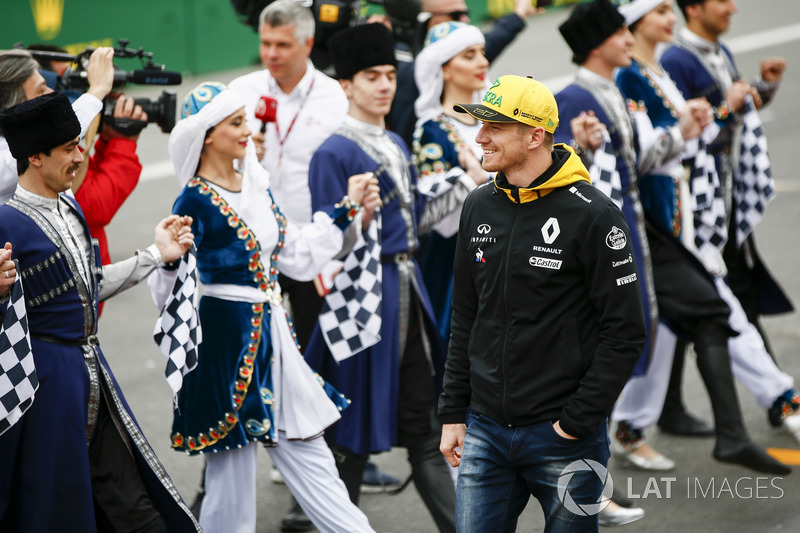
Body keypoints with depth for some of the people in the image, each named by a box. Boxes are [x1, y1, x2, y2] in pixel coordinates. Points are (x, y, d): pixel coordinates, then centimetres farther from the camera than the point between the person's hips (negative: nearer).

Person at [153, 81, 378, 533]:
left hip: (273, 334, 8)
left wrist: (347, 209, 20)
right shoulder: (195, 202, -13)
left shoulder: (256, 186, 10)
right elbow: (171, 288, -15)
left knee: (307, 452, 11)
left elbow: (296, 254, 18)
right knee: (233, 470, 0)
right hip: (228, 339, -7)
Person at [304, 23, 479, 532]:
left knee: (422, 425, 10)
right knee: (355, 432, 2)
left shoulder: (395, 145, 14)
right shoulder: (334, 154, -11)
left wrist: (471, 182, 18)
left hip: (407, 290, 8)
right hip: (365, 295, -8)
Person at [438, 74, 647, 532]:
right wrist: (453, 413, 10)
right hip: (485, 432, 5)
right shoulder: (480, 207, 8)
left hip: (565, 439, -5)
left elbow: (626, 335, -11)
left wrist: (576, 422, -13)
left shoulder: (592, 215, -11)